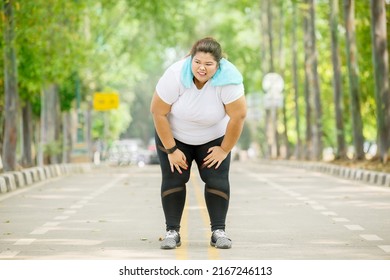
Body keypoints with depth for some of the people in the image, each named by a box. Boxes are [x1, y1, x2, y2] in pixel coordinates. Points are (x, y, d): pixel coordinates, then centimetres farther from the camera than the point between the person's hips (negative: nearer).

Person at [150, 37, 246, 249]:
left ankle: (218, 231, -2)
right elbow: (158, 112, -21)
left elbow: (239, 115, -23)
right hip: (174, 136, 0)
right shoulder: (175, 75, -29)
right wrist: (171, 150, -17)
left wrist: (224, 150, -16)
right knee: (173, 179, -7)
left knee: (217, 180, -9)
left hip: (213, 139, 0)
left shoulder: (228, 80, -30)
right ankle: (172, 231, -1)